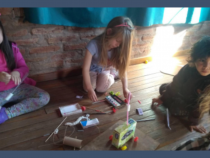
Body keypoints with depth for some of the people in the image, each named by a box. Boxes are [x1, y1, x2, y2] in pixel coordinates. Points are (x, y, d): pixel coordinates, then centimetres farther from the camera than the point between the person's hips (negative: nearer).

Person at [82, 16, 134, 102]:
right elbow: (85, 68, -31)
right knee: (87, 88, -19)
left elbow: (122, 68, -17)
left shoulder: (119, 48, -24)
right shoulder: (94, 44, -36)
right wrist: (90, 89, -32)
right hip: (93, 69, -1)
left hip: (106, 69, 1)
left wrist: (125, 88, -24)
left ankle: (111, 77, 13)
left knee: (101, 89, -18)